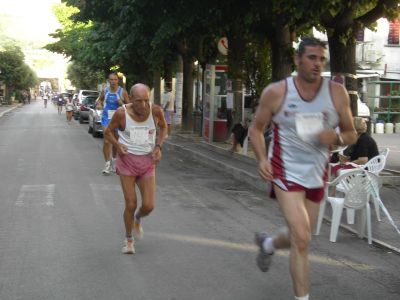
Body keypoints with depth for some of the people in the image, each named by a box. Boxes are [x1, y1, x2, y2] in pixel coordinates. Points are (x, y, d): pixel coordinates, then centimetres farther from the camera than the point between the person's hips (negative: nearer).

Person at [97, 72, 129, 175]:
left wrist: (122, 104, -20)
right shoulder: (105, 91, 0)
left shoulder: (122, 92, -7)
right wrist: (99, 104, -3)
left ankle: (113, 159, 39)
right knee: (106, 141, -13)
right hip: (106, 118, 0)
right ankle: (107, 163, -6)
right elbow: (100, 99, 19)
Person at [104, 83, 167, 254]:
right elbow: (108, 132, 1)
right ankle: (128, 239, 23)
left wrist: (159, 146, -4)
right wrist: (117, 145, -18)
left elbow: (163, 127, 11)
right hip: (127, 160, -2)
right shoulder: (122, 113, -15)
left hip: (147, 162, 2)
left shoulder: (155, 111, -10)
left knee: (148, 206, -5)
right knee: (131, 205, -2)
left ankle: (137, 219, 32)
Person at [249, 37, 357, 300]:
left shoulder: (337, 93, -5)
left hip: (316, 175, 4)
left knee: (300, 238, 18)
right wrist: (262, 158, -13)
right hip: (286, 172, -4)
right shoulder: (277, 92, -10)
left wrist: (336, 137, -20)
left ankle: (268, 243, 51)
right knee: (302, 239, -15)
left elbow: (351, 135, 3)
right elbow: (257, 128, 3)